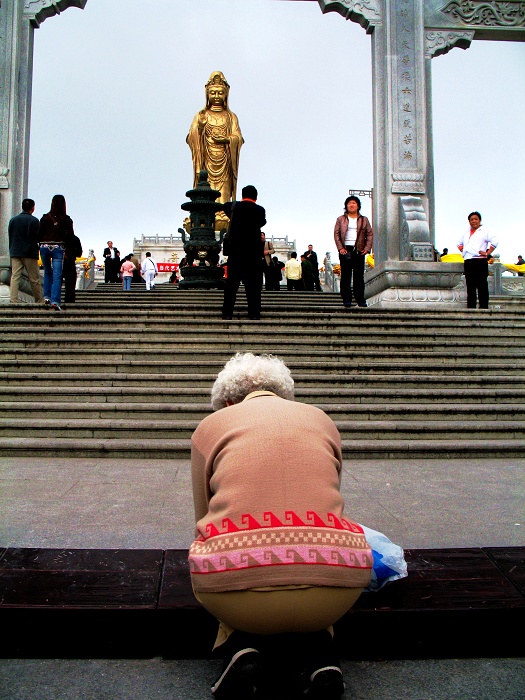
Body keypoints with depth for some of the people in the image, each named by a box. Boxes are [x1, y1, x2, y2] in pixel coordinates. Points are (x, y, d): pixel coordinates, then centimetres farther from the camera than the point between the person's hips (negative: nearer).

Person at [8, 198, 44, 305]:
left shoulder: (13, 220, 9)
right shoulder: (34, 220, -6)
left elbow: (9, 236, 12)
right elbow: (37, 238, -7)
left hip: (15, 253, 4)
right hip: (29, 253, -4)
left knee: (15, 277, 1)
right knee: (34, 279, 3)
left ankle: (13, 300, -7)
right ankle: (39, 301, 9)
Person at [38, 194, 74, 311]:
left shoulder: (45, 218, 4)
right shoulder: (67, 219, 1)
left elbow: (39, 234, 1)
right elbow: (70, 235, -1)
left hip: (44, 246, 2)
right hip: (58, 247, -2)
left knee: (47, 272, 22)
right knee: (57, 276, -4)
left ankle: (47, 296, 16)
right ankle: (55, 301, -15)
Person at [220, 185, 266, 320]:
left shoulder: (233, 206, 3)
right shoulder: (259, 210, -4)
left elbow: (224, 206, 25)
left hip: (235, 252, 2)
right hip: (253, 253, -2)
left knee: (231, 283, 5)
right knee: (253, 284, 1)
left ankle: (227, 314, 1)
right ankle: (254, 315, -3)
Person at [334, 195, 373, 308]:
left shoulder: (364, 220, 14)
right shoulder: (340, 219, 12)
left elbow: (370, 234, 10)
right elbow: (336, 234, 5)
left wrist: (367, 248, -3)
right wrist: (340, 248, -7)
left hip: (359, 251, 1)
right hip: (346, 250, -1)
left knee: (359, 276, 0)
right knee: (346, 276, -2)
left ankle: (360, 300, 2)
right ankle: (347, 300, 1)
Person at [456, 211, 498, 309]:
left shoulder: (484, 231, 2)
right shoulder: (466, 233, 20)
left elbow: (494, 241, -9)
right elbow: (459, 243, 34)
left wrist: (487, 253, -12)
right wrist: (463, 251, 16)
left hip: (480, 261, -6)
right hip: (467, 261, 6)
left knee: (482, 285, -7)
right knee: (470, 286, 7)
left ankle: (483, 307, -6)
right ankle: (470, 307, 11)